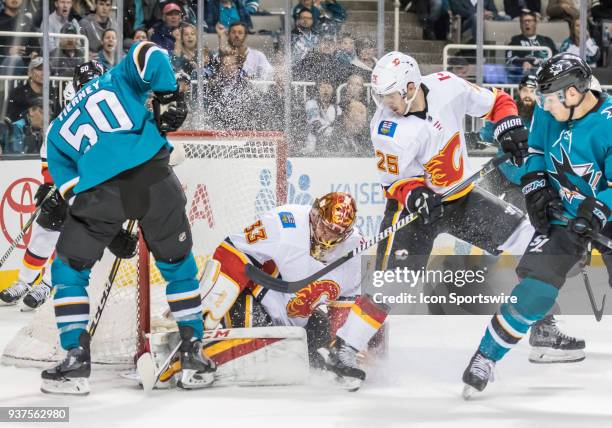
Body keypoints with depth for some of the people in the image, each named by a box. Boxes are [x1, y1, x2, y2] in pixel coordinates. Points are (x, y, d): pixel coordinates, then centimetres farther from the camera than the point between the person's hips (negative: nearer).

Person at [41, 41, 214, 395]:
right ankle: (193, 354, 15)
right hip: (152, 174, 0)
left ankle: (77, 359, 7)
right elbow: (148, 54, 5)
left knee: (69, 269, 16)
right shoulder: (117, 80, 27)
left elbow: (72, 193, 23)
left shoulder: (56, 133, 29)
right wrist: (169, 96, 6)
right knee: (178, 265, 18)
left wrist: (112, 235, 26)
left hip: (100, 189, 0)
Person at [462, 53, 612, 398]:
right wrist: (535, 187, -1)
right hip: (562, 215, 2)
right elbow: (535, 148, 12)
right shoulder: (549, 112, -7)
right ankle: (485, 358, -4)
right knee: (536, 289, -9)